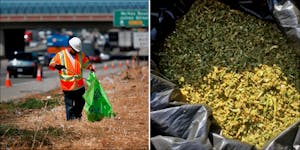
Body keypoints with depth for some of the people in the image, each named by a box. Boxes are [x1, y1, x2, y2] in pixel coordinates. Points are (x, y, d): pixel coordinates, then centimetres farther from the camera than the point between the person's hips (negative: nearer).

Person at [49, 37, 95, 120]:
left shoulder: (80, 54, 8)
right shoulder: (60, 55, -5)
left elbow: (86, 63, 19)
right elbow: (51, 65, -9)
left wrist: (91, 68, -2)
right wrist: (56, 66, -32)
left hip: (80, 86, 5)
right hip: (68, 88, -5)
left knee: (80, 104, 17)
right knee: (70, 107, -1)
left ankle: (78, 119, 36)